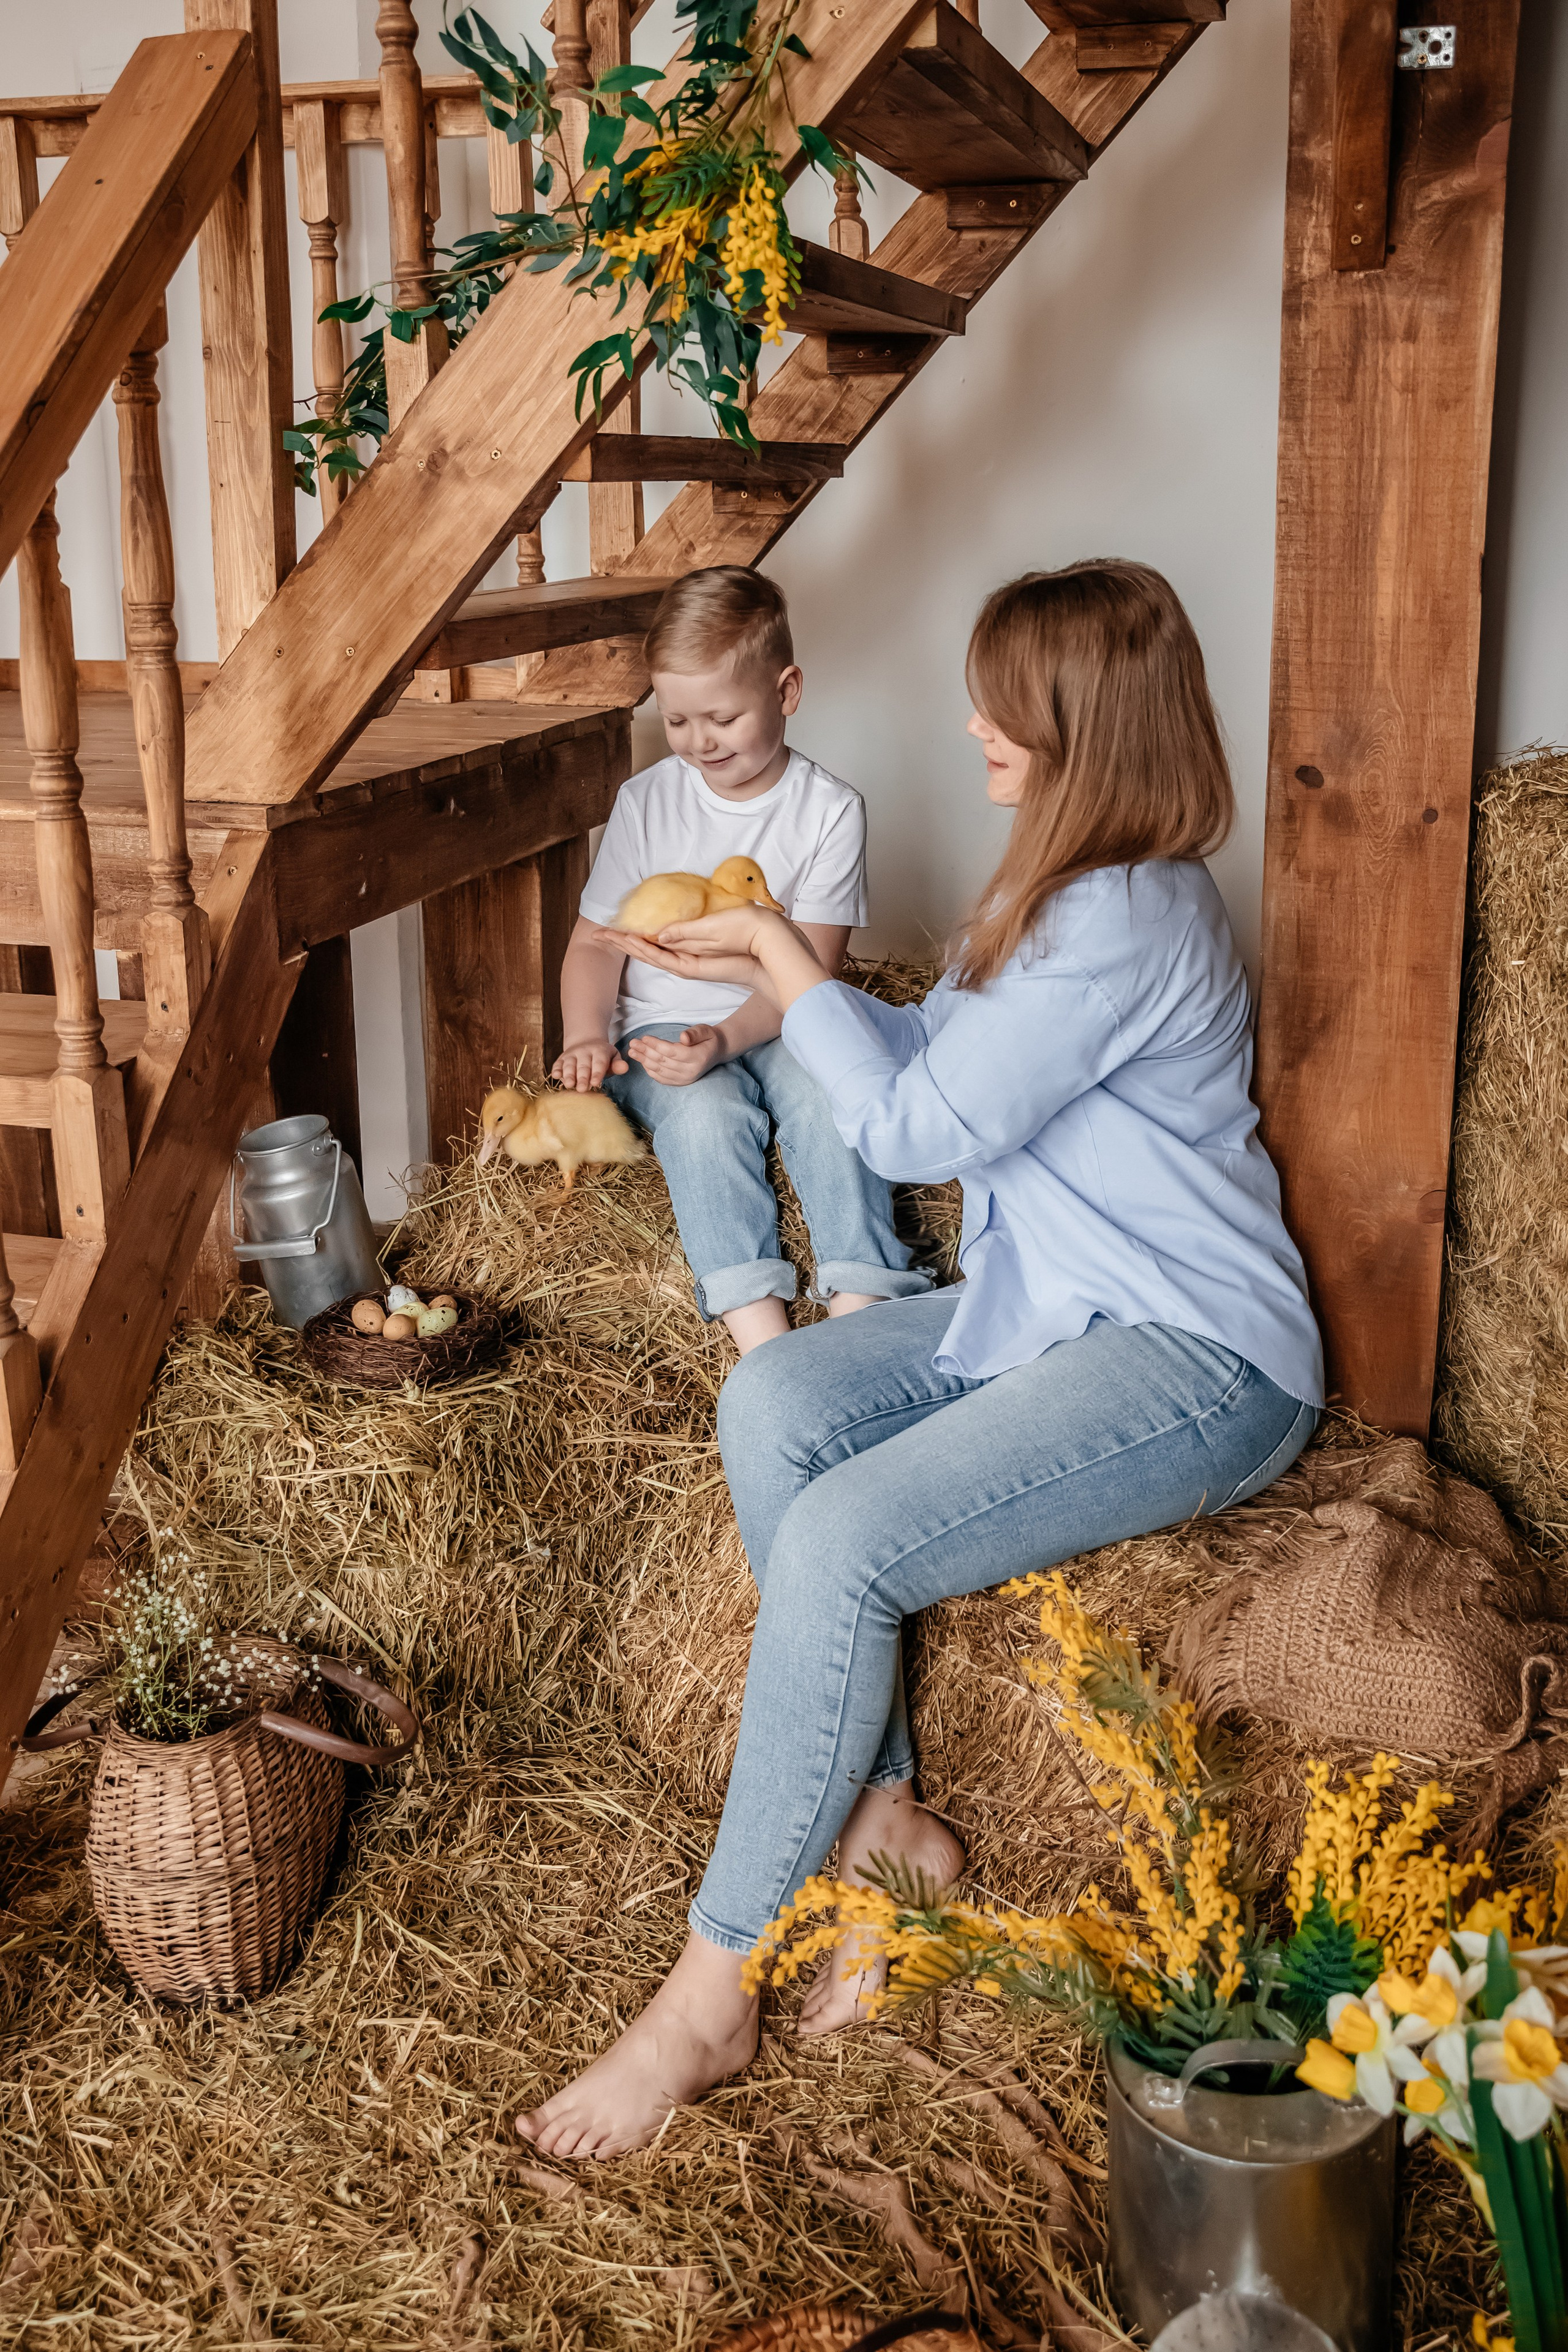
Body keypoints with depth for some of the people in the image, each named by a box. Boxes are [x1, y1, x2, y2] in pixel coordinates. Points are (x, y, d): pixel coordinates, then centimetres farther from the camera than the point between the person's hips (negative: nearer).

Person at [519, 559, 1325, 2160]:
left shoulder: (1125, 919, -21)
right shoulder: (1056, 887, 13)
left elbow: (916, 1127, -20)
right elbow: (930, 1054, 22)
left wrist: (791, 965, -7)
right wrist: (777, 975, 10)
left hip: (1199, 1362, -10)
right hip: (1046, 1309, 10)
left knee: (841, 1541, -25)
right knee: (773, 1403, -11)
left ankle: (711, 1994, -12)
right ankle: (878, 1820, -4)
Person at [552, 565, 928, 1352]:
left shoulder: (829, 810, -4)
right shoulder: (646, 802, 3)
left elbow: (809, 969, -10)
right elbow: (595, 941, 7)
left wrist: (724, 1038, -27)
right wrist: (588, 1037, -13)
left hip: (779, 1027, 0)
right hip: (662, 1030, 1)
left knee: (827, 1091, -32)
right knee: (707, 1113, -31)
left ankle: (860, 1302, -37)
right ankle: (757, 1325, -40)